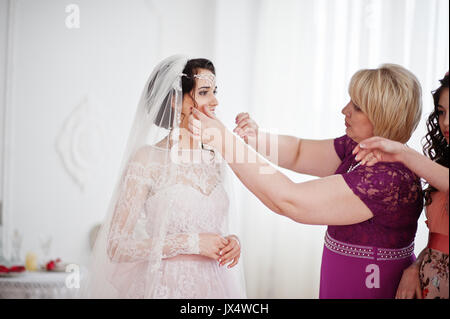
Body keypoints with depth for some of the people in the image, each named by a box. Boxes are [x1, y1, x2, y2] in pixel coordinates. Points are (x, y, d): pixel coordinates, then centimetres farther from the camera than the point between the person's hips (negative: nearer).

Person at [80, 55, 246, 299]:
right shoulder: (147, 159, -12)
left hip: (213, 285, 5)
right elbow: (116, 247, -15)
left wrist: (231, 242, -3)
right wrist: (191, 243, -19)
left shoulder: (215, 161, 6)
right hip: (165, 286, -5)